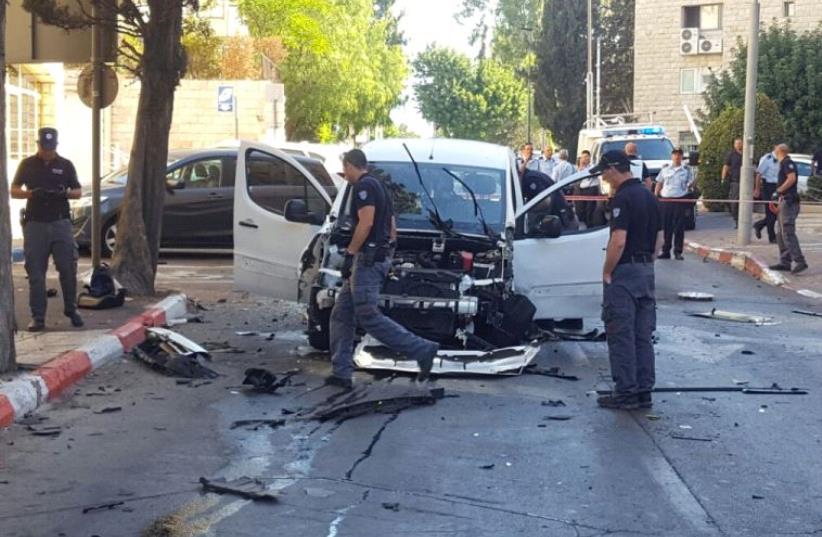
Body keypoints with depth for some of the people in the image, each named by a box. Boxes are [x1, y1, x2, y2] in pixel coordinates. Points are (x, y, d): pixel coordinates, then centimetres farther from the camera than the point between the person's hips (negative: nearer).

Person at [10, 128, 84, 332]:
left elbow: (78, 192, 10)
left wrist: (64, 194, -12)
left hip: (61, 223, 0)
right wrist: (32, 193, -13)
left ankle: (71, 309, 16)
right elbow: (14, 191, 6)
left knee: (68, 269, -1)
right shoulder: (27, 164, 7)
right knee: (36, 272, 0)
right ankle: (38, 316, 5)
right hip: (35, 224, 0)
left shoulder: (65, 165, 8)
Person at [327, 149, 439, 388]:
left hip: (367, 259, -10)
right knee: (341, 315, 10)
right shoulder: (380, 187, 22)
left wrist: (349, 254, -18)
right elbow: (392, 229, 24)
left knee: (369, 317, -13)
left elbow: (366, 222, -22)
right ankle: (341, 373, 9)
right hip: (380, 257, 11)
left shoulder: (363, 186, -10)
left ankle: (422, 350, -13)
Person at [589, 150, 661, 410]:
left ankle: (626, 393, -1)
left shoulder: (623, 198, -16)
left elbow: (618, 242, -22)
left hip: (624, 272, -9)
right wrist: (646, 262, 19)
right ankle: (644, 391, 14)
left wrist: (607, 272, -12)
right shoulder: (649, 196, 12)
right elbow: (659, 238, 17)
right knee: (643, 335, 11)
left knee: (621, 335, -3)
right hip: (646, 271, 9)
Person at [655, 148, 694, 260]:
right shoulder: (665, 169, 9)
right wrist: (655, 197, 3)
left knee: (679, 227, -1)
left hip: (680, 200, -2)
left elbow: (690, 185, 5)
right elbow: (659, 184, 12)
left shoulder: (687, 170, 5)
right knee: (666, 227, 5)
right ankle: (666, 251, 12)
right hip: (665, 200, 2)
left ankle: (678, 251, 6)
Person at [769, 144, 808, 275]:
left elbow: (792, 178, -23)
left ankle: (800, 261, -16)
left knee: (788, 233, -14)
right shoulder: (784, 164, 20)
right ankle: (785, 262, 14)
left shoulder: (788, 163, -10)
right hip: (784, 202, 11)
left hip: (789, 202, -11)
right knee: (781, 234, 12)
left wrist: (778, 191, -19)